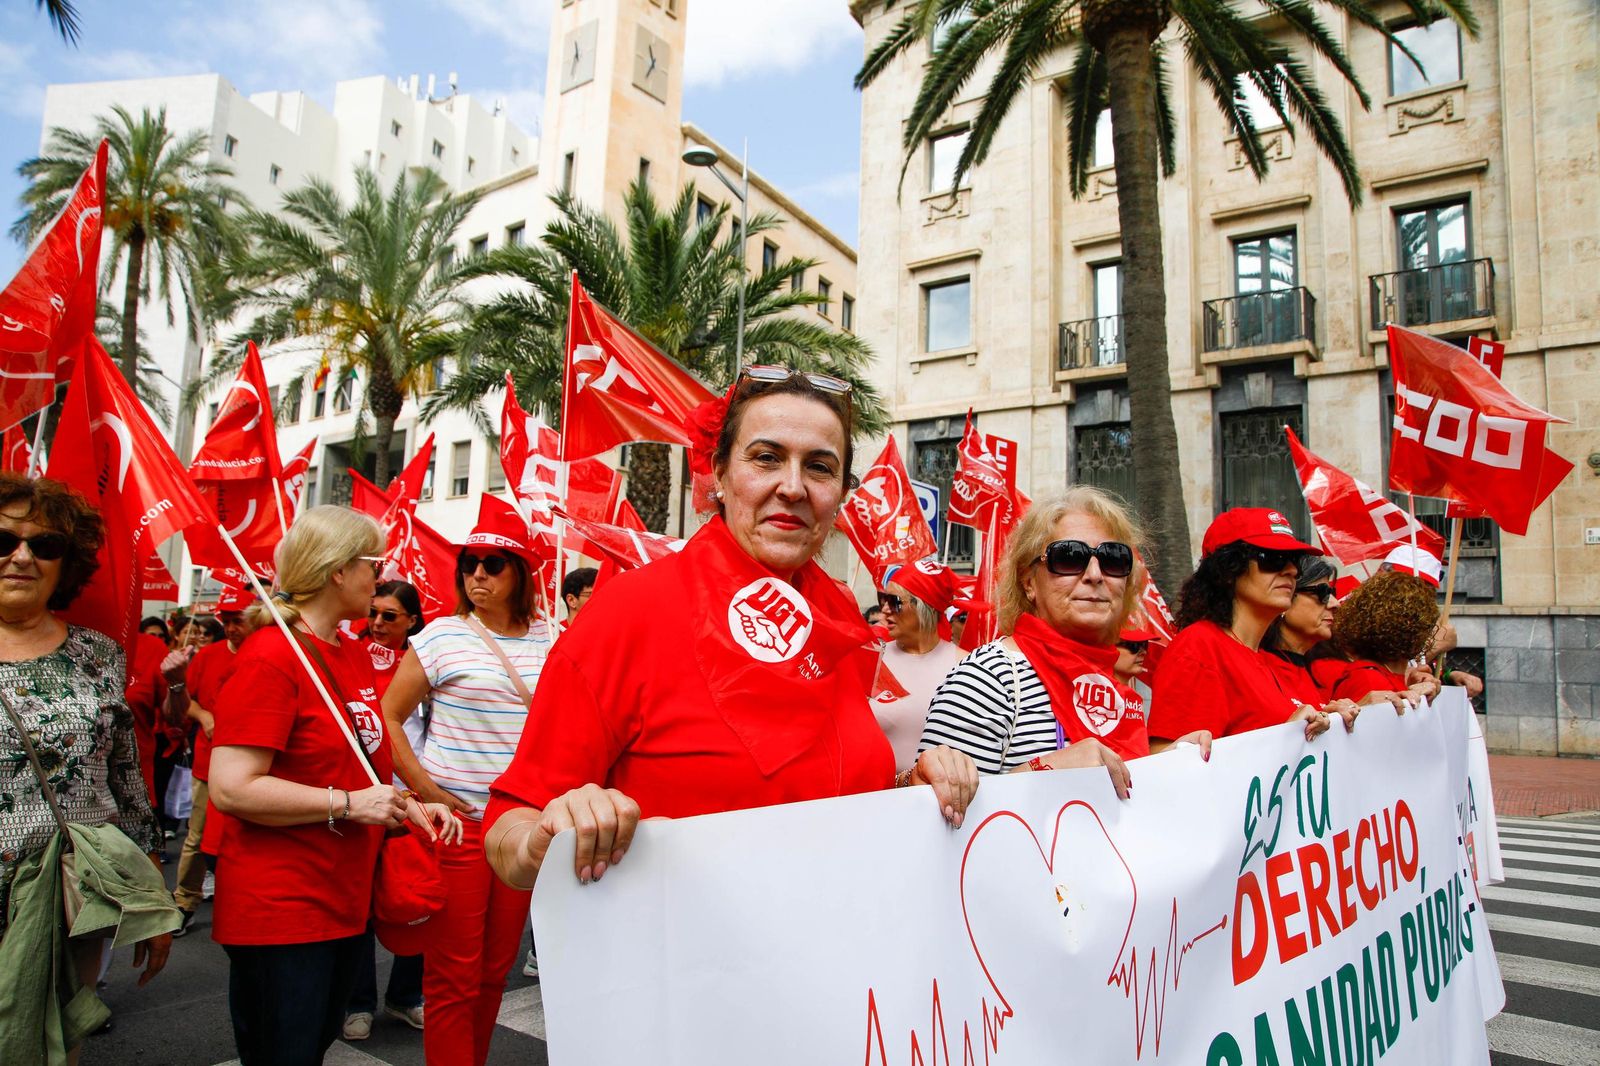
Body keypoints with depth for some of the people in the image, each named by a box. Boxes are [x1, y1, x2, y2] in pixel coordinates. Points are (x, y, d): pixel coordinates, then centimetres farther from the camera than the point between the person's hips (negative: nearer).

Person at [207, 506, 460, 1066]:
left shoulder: (355, 654, 9)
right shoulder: (269, 657, -18)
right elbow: (231, 787, -24)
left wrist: (410, 807, 6)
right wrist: (348, 804, -22)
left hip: (346, 897, 9)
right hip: (279, 911, -8)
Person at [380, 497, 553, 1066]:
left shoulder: (549, 639, 5)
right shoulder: (443, 635, -4)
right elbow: (386, 717, -1)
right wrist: (426, 790, -9)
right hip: (457, 822, -3)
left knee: (495, 969, 15)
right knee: (454, 977, 3)